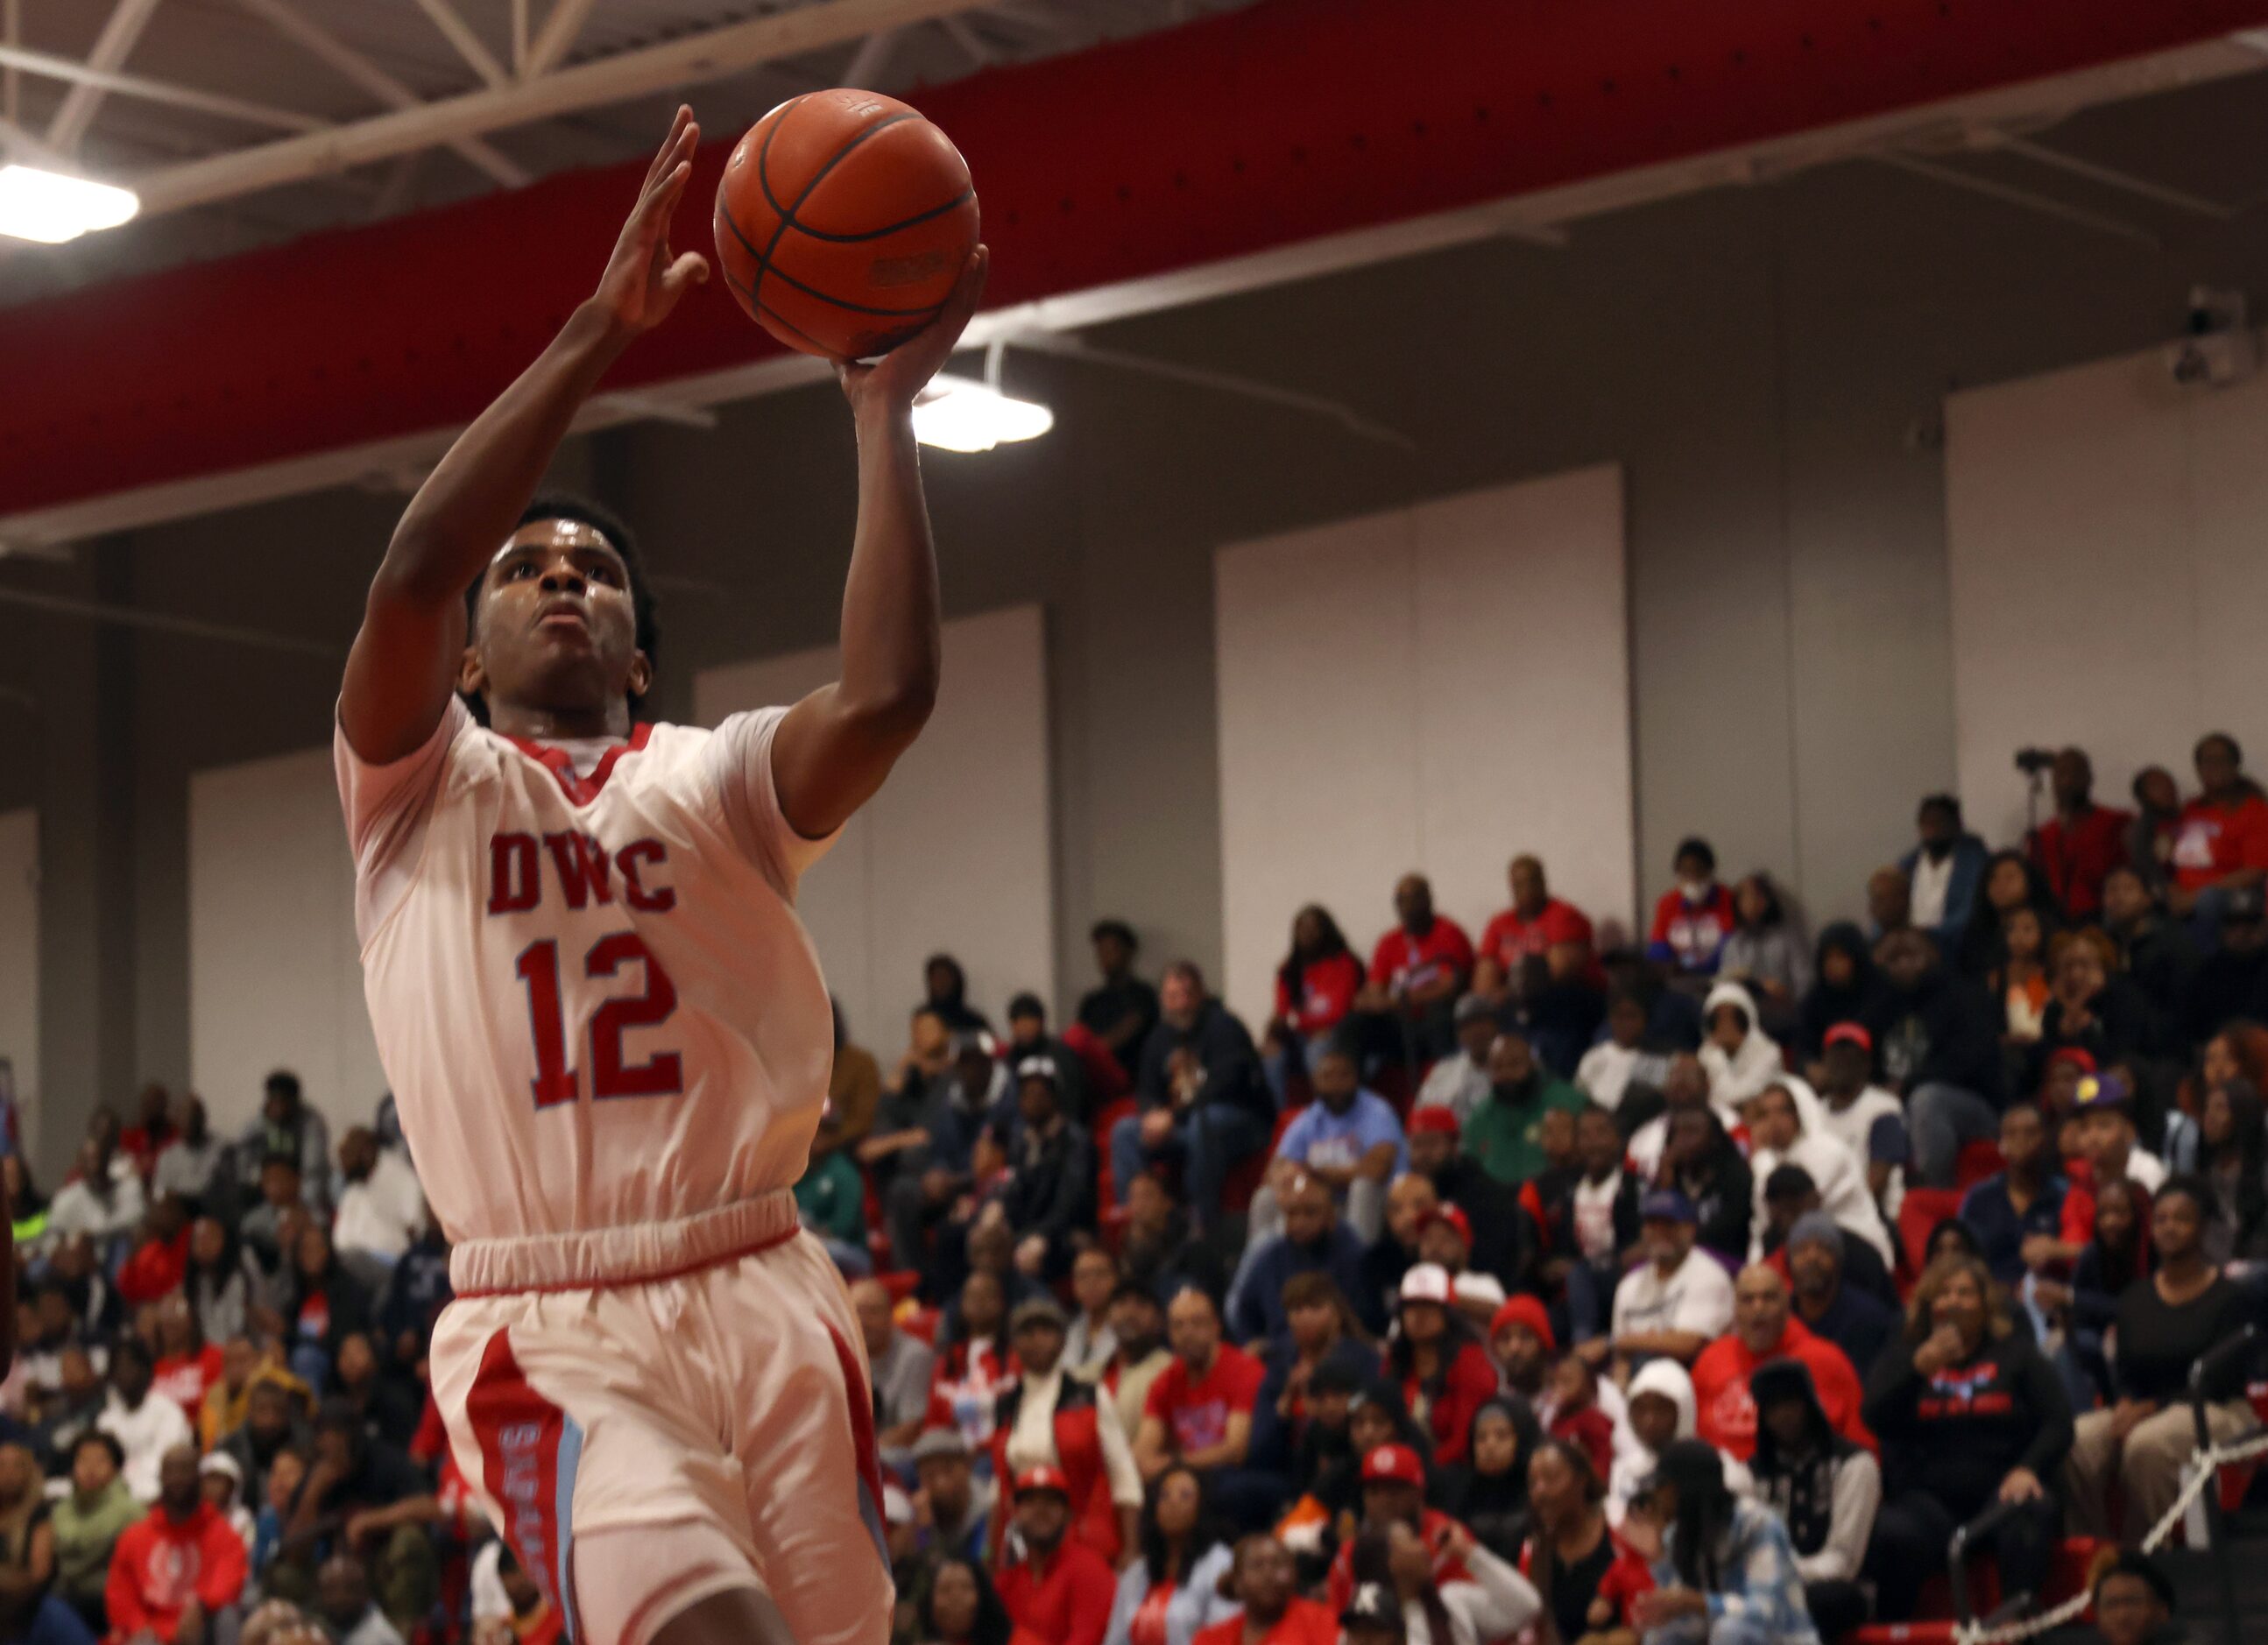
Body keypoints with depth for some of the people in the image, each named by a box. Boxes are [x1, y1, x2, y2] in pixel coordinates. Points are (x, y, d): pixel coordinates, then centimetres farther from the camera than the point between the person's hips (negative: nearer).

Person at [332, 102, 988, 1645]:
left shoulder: (715, 781, 14)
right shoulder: (420, 788, 10)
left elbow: (886, 699, -8)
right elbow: (407, 581, -11)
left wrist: (884, 411, -5)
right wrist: (599, 333, -12)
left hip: (766, 1298, 3)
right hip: (554, 1328, -3)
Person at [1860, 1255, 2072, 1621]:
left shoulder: (2015, 1353, 17)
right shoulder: (1902, 1357, 18)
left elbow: (2059, 1424, 8)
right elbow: (1876, 1419, 1)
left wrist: (2028, 1468, -12)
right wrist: (1920, 1368, -13)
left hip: (2002, 1490, 0)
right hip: (1927, 1497, 0)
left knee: (2030, 1516, -36)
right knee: (1894, 1536, -35)